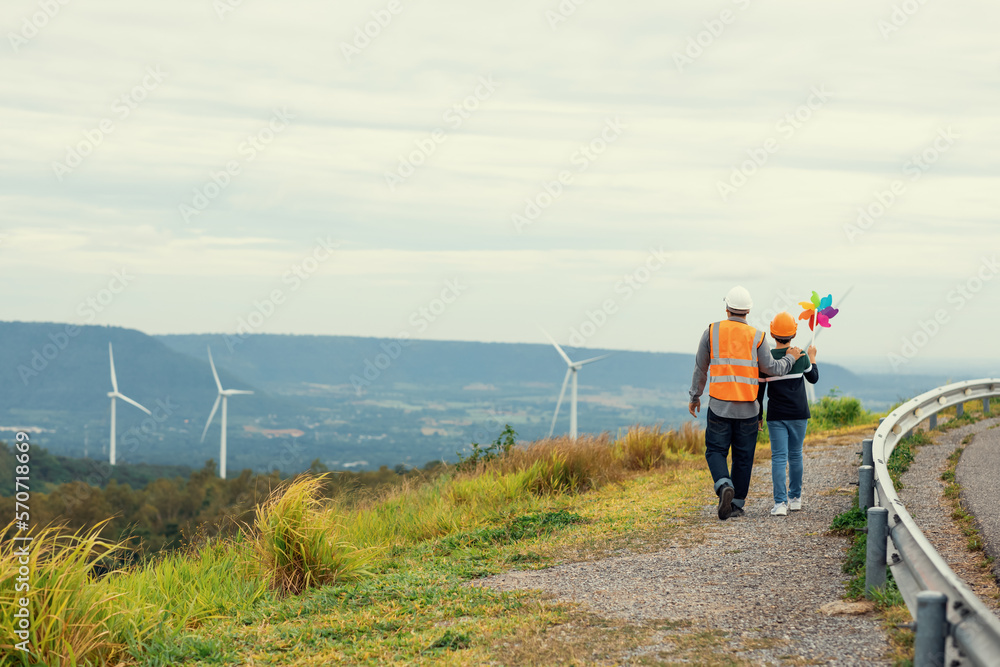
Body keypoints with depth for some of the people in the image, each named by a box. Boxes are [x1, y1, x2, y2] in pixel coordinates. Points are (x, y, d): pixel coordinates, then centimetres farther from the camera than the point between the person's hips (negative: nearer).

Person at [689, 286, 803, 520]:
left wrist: (694, 397, 18)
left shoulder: (712, 332, 0)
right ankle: (736, 504, 13)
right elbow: (771, 368, -4)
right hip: (747, 408, 1)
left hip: (719, 405, -1)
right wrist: (790, 358, 16)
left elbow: (700, 368, 6)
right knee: (743, 457, 10)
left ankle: (724, 486, -18)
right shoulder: (756, 336, -2)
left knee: (715, 450, 8)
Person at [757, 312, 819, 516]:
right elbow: (813, 378, 12)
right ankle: (795, 498, 24)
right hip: (798, 414, 1)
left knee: (778, 457, -3)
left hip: (776, 416, -1)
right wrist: (812, 358, 28)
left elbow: (760, 390, -1)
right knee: (795, 455, 14)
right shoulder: (800, 356, -4)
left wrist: (759, 415, 10)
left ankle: (780, 503, -13)